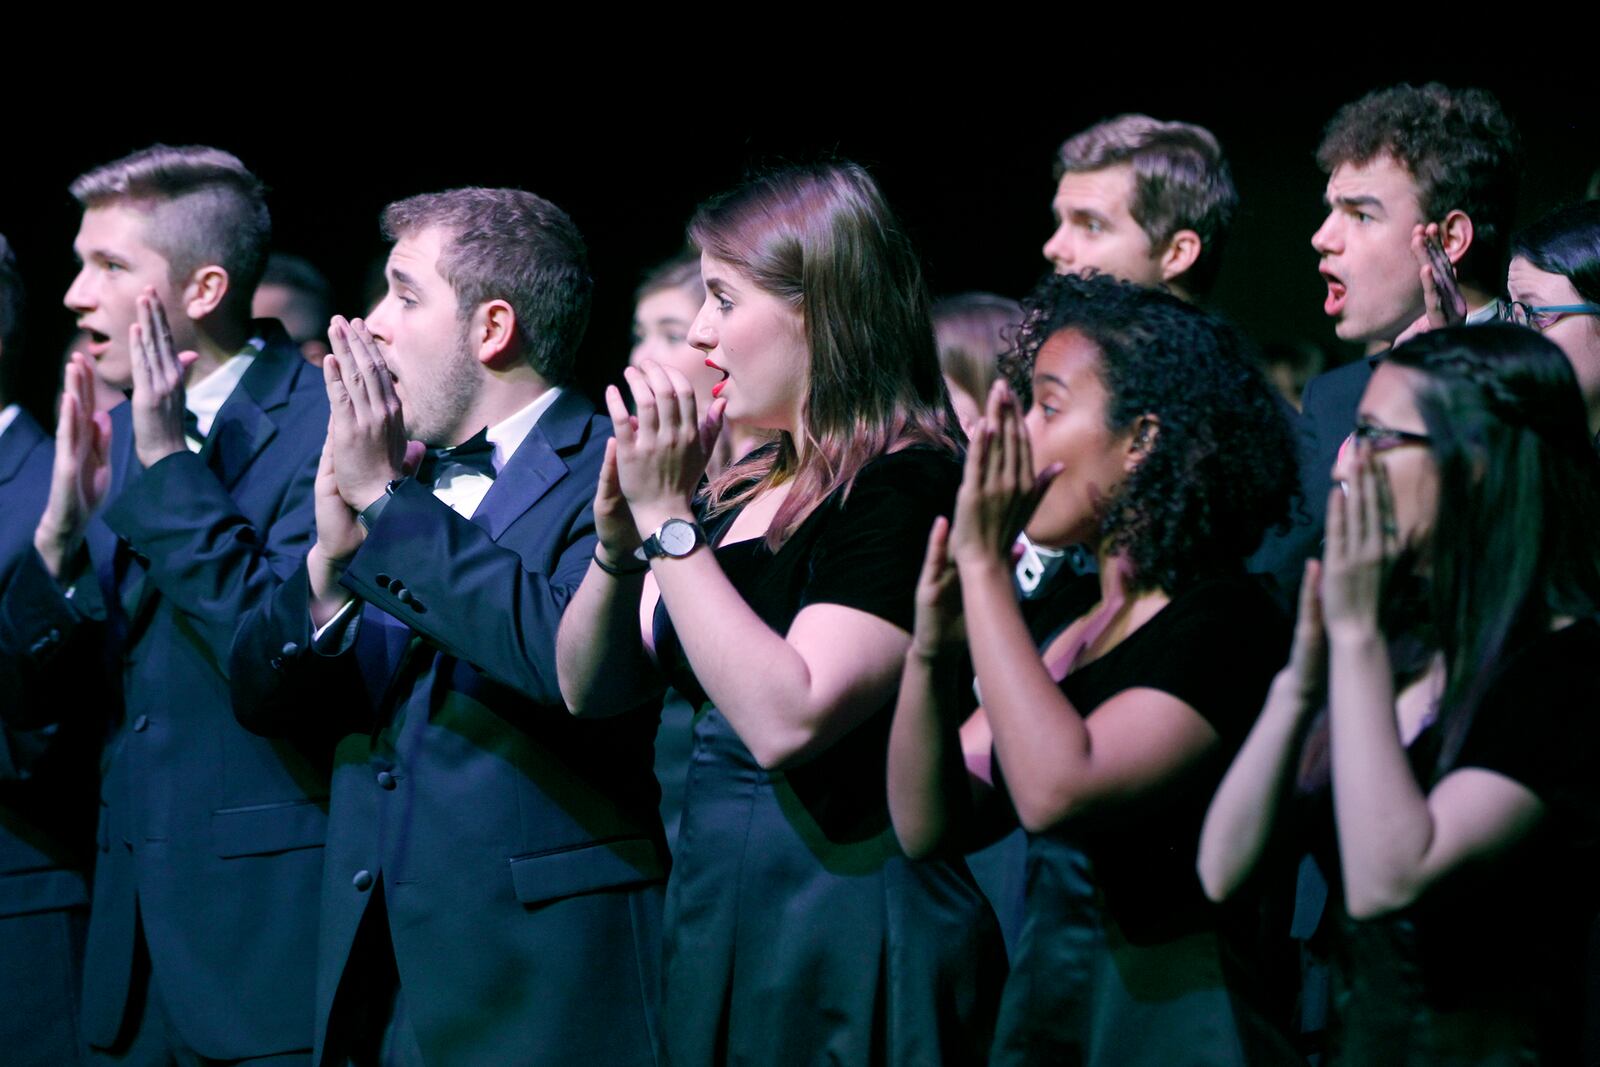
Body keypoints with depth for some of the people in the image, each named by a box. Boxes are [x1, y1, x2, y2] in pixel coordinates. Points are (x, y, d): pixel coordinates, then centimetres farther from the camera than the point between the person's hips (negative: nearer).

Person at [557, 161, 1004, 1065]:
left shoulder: (905, 489, -14)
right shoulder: (744, 488, 11)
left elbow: (786, 721, -25)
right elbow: (591, 689, 12)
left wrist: (668, 521, -21)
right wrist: (618, 542, -6)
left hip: (842, 940, -8)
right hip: (717, 918, 8)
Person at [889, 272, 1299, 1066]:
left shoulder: (1226, 627, -15)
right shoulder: (1074, 613, 9)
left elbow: (1056, 792, -30)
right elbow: (928, 826, 6)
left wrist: (984, 565, -24)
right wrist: (931, 652, -11)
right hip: (1042, 1000, 8)